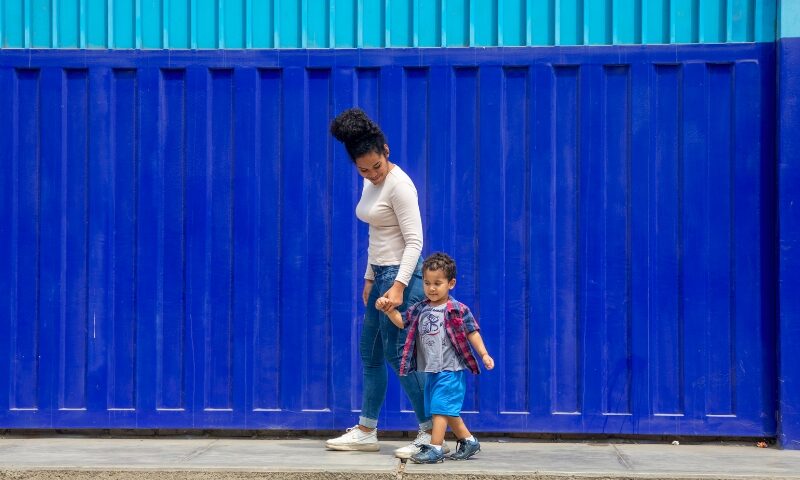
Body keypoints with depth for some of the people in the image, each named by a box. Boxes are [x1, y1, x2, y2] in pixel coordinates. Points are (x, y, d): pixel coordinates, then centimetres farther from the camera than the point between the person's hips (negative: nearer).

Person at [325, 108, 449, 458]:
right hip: (381, 274, 10)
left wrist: (398, 286, -28)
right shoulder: (371, 183, 10)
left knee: (398, 354, -7)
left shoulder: (399, 185, -17)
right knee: (370, 353, 15)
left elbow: (414, 241, -21)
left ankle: (430, 433, 0)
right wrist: (370, 278, 20)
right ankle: (366, 432, 25)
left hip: (402, 275, -10)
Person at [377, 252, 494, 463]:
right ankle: (468, 441, 28)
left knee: (440, 407, -11)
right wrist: (389, 309, -2)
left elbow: (472, 332, -6)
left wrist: (484, 354, -12)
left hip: (451, 369, -7)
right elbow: (402, 321, 14)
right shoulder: (420, 309, 7)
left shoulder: (458, 310, -8)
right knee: (448, 410, 15)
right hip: (431, 369, 7)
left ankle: (435, 448, -8)